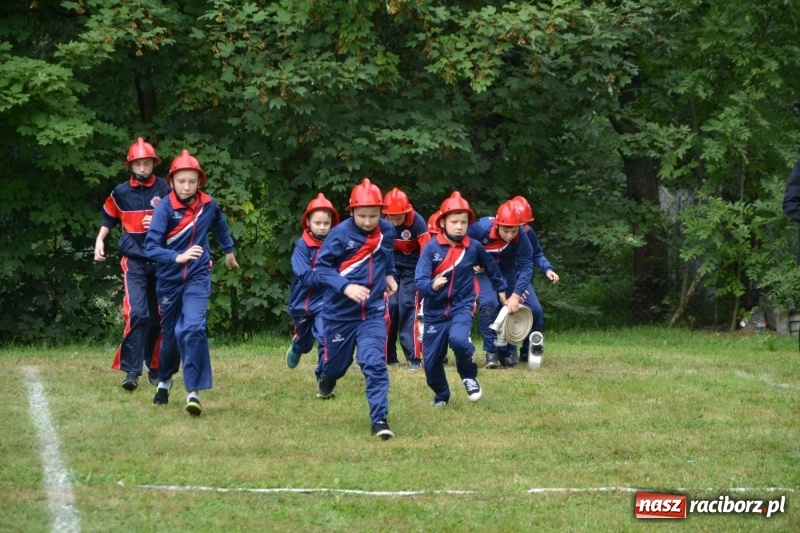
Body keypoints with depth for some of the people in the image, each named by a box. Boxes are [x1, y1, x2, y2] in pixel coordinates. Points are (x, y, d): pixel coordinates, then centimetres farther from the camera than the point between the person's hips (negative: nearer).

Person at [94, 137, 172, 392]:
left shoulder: (165, 190, -1)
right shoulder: (120, 192, 3)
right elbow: (108, 218, 18)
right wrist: (99, 241, 5)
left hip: (161, 261, 1)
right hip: (134, 261, -1)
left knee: (157, 316, 8)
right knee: (136, 313, -17)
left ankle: (154, 368, 22)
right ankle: (131, 371, -19)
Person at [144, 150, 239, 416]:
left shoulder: (208, 205, -5)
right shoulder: (165, 208, -16)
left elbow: (220, 225, 19)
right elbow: (151, 247, -22)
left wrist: (229, 251, 34)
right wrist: (178, 257, -37)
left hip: (197, 278, 0)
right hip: (169, 280, 0)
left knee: (193, 329, -20)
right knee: (170, 332, 14)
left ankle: (194, 391, -19)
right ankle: (165, 380, 41)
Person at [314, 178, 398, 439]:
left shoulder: (387, 230, -1)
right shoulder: (340, 234, -16)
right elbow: (322, 267, -15)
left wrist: (389, 274, 17)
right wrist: (346, 287, -27)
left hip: (373, 312, 1)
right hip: (340, 312, -1)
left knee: (374, 363, -15)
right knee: (338, 360, 17)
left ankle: (380, 419, -16)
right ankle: (326, 379, 54)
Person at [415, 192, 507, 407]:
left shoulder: (474, 247, -5)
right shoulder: (431, 248, -12)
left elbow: (491, 268, 16)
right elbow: (420, 281, -20)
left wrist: (501, 289, 28)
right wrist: (432, 285, -41)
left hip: (462, 307, 0)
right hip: (435, 311, 1)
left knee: (458, 339, -31)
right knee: (431, 362, 3)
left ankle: (469, 376, -1)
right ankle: (441, 396, 33)